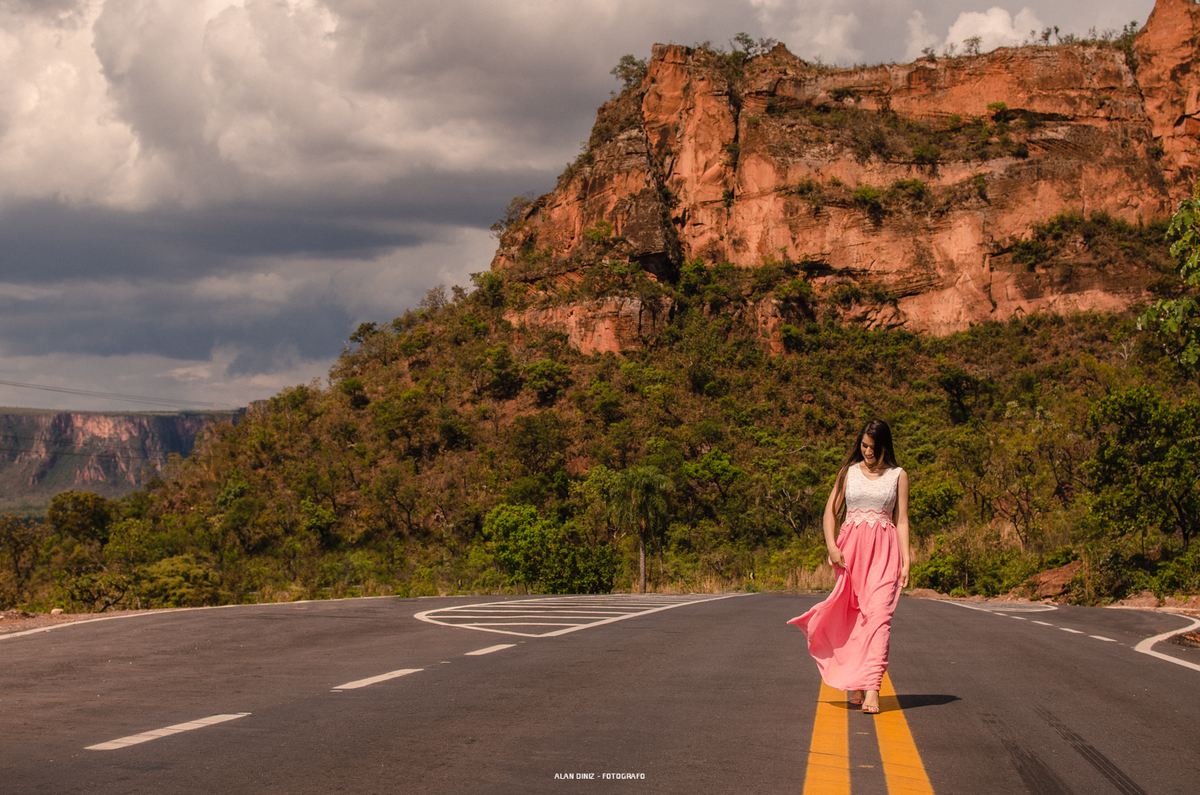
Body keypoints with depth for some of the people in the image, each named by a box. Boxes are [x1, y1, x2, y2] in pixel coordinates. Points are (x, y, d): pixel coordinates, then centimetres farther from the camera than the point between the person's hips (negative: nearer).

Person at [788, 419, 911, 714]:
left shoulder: (898, 476, 8)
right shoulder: (848, 471, 11)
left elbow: (901, 520, 7)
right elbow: (830, 511, 10)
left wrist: (906, 561, -2)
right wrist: (831, 546, -6)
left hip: (884, 550, -2)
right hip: (850, 547, 2)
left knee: (878, 614, -14)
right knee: (851, 615, 2)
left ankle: (871, 689, -21)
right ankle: (852, 682, 14)